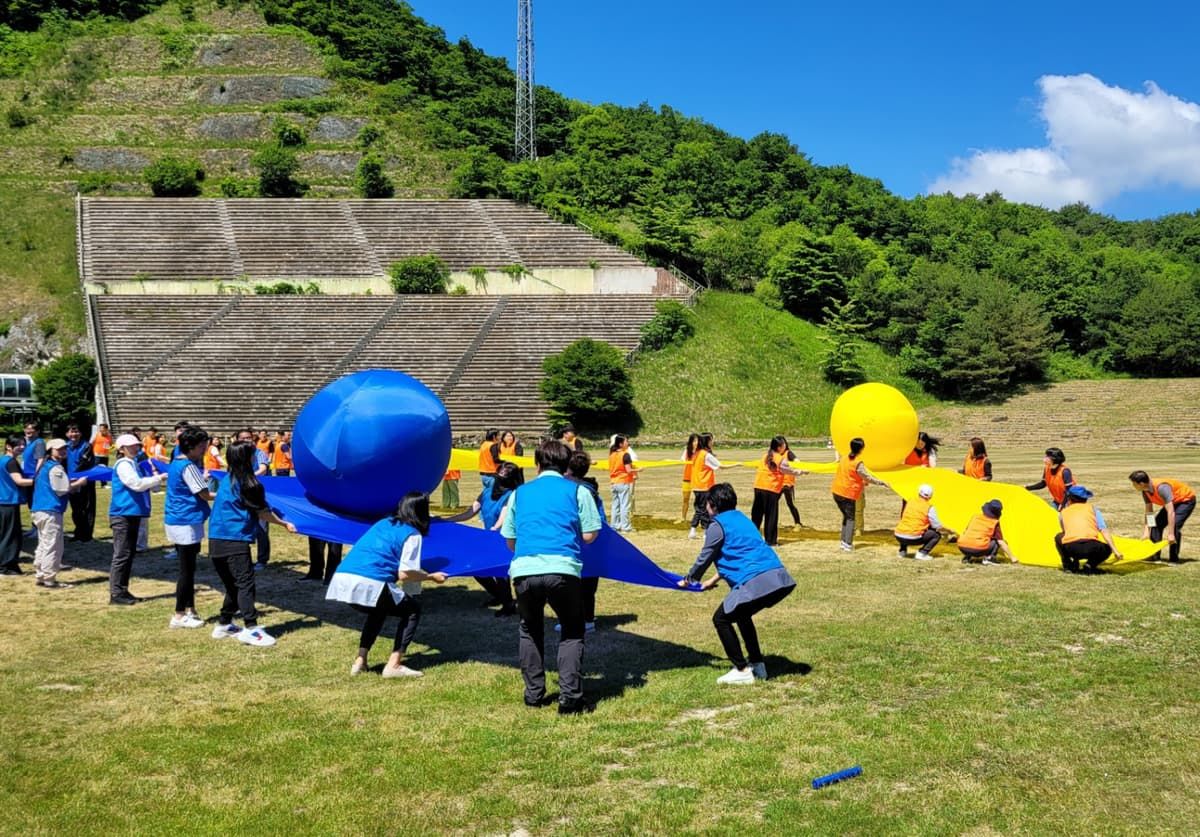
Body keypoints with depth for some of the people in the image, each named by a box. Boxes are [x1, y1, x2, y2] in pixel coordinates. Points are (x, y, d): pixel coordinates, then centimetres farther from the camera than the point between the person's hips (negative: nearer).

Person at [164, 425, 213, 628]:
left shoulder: (177, 462, 13)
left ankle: (189, 611, 21)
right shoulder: (188, 466, -17)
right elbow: (205, 494, -15)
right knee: (187, 570, -3)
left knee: (187, 568, 15)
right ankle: (179, 616, 3)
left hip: (177, 521, 10)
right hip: (186, 523, -10)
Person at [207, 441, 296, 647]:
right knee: (245, 583, -10)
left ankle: (224, 625, 24)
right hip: (235, 540, -8)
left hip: (217, 540, 8)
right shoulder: (246, 483, -9)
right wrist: (285, 524, 10)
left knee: (233, 584, 17)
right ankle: (251, 628, -15)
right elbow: (263, 513, -2)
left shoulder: (227, 480, 15)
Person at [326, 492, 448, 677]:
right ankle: (393, 665, 2)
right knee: (413, 610, 12)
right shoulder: (412, 534, 4)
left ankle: (360, 661, 23)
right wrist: (431, 576, 13)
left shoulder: (383, 523, 25)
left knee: (378, 610, 34)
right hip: (368, 585, -7)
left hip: (341, 579, 7)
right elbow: (404, 574, -4)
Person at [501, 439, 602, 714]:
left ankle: (534, 694, 23)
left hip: (524, 570, 2)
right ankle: (570, 698, 4)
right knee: (572, 632, 15)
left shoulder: (520, 492, 19)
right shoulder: (578, 491, 12)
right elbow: (589, 535, 8)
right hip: (563, 569, -2)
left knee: (530, 630, 24)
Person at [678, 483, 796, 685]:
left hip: (756, 582, -8)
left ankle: (742, 671, 5)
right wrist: (712, 581, 43)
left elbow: (704, 558, 8)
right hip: (780, 578, 8)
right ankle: (757, 665, 29)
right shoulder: (741, 519, 25)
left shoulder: (717, 526, 0)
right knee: (742, 615, 29)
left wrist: (688, 580, 26)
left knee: (721, 619, 7)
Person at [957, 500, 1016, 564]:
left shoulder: (975, 517, 18)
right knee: (997, 541, 14)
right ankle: (989, 558, -4)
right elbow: (1001, 543, 8)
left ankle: (967, 557, 16)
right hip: (978, 550, -4)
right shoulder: (994, 523, 7)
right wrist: (1012, 558, 18)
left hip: (962, 548, 4)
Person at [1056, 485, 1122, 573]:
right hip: (1091, 547, -1)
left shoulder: (1063, 512, 27)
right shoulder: (1092, 508, 24)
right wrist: (1115, 550, 6)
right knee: (1107, 548, 33)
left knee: (1058, 538, 37)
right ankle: (1090, 565, 4)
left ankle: (1068, 566, 16)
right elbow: (1104, 530, 11)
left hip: (1071, 548, 1)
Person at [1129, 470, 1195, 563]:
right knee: (1157, 524, -1)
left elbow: (1171, 512, -41)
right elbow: (1149, 511, -3)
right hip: (1173, 502, 9)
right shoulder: (1146, 491, -12)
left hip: (1186, 500, -9)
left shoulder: (1162, 488, -39)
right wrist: (1146, 531, -8)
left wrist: (1170, 534, -42)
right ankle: (1155, 556, 7)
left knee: (1175, 525, -24)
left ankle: (1174, 559, -14)